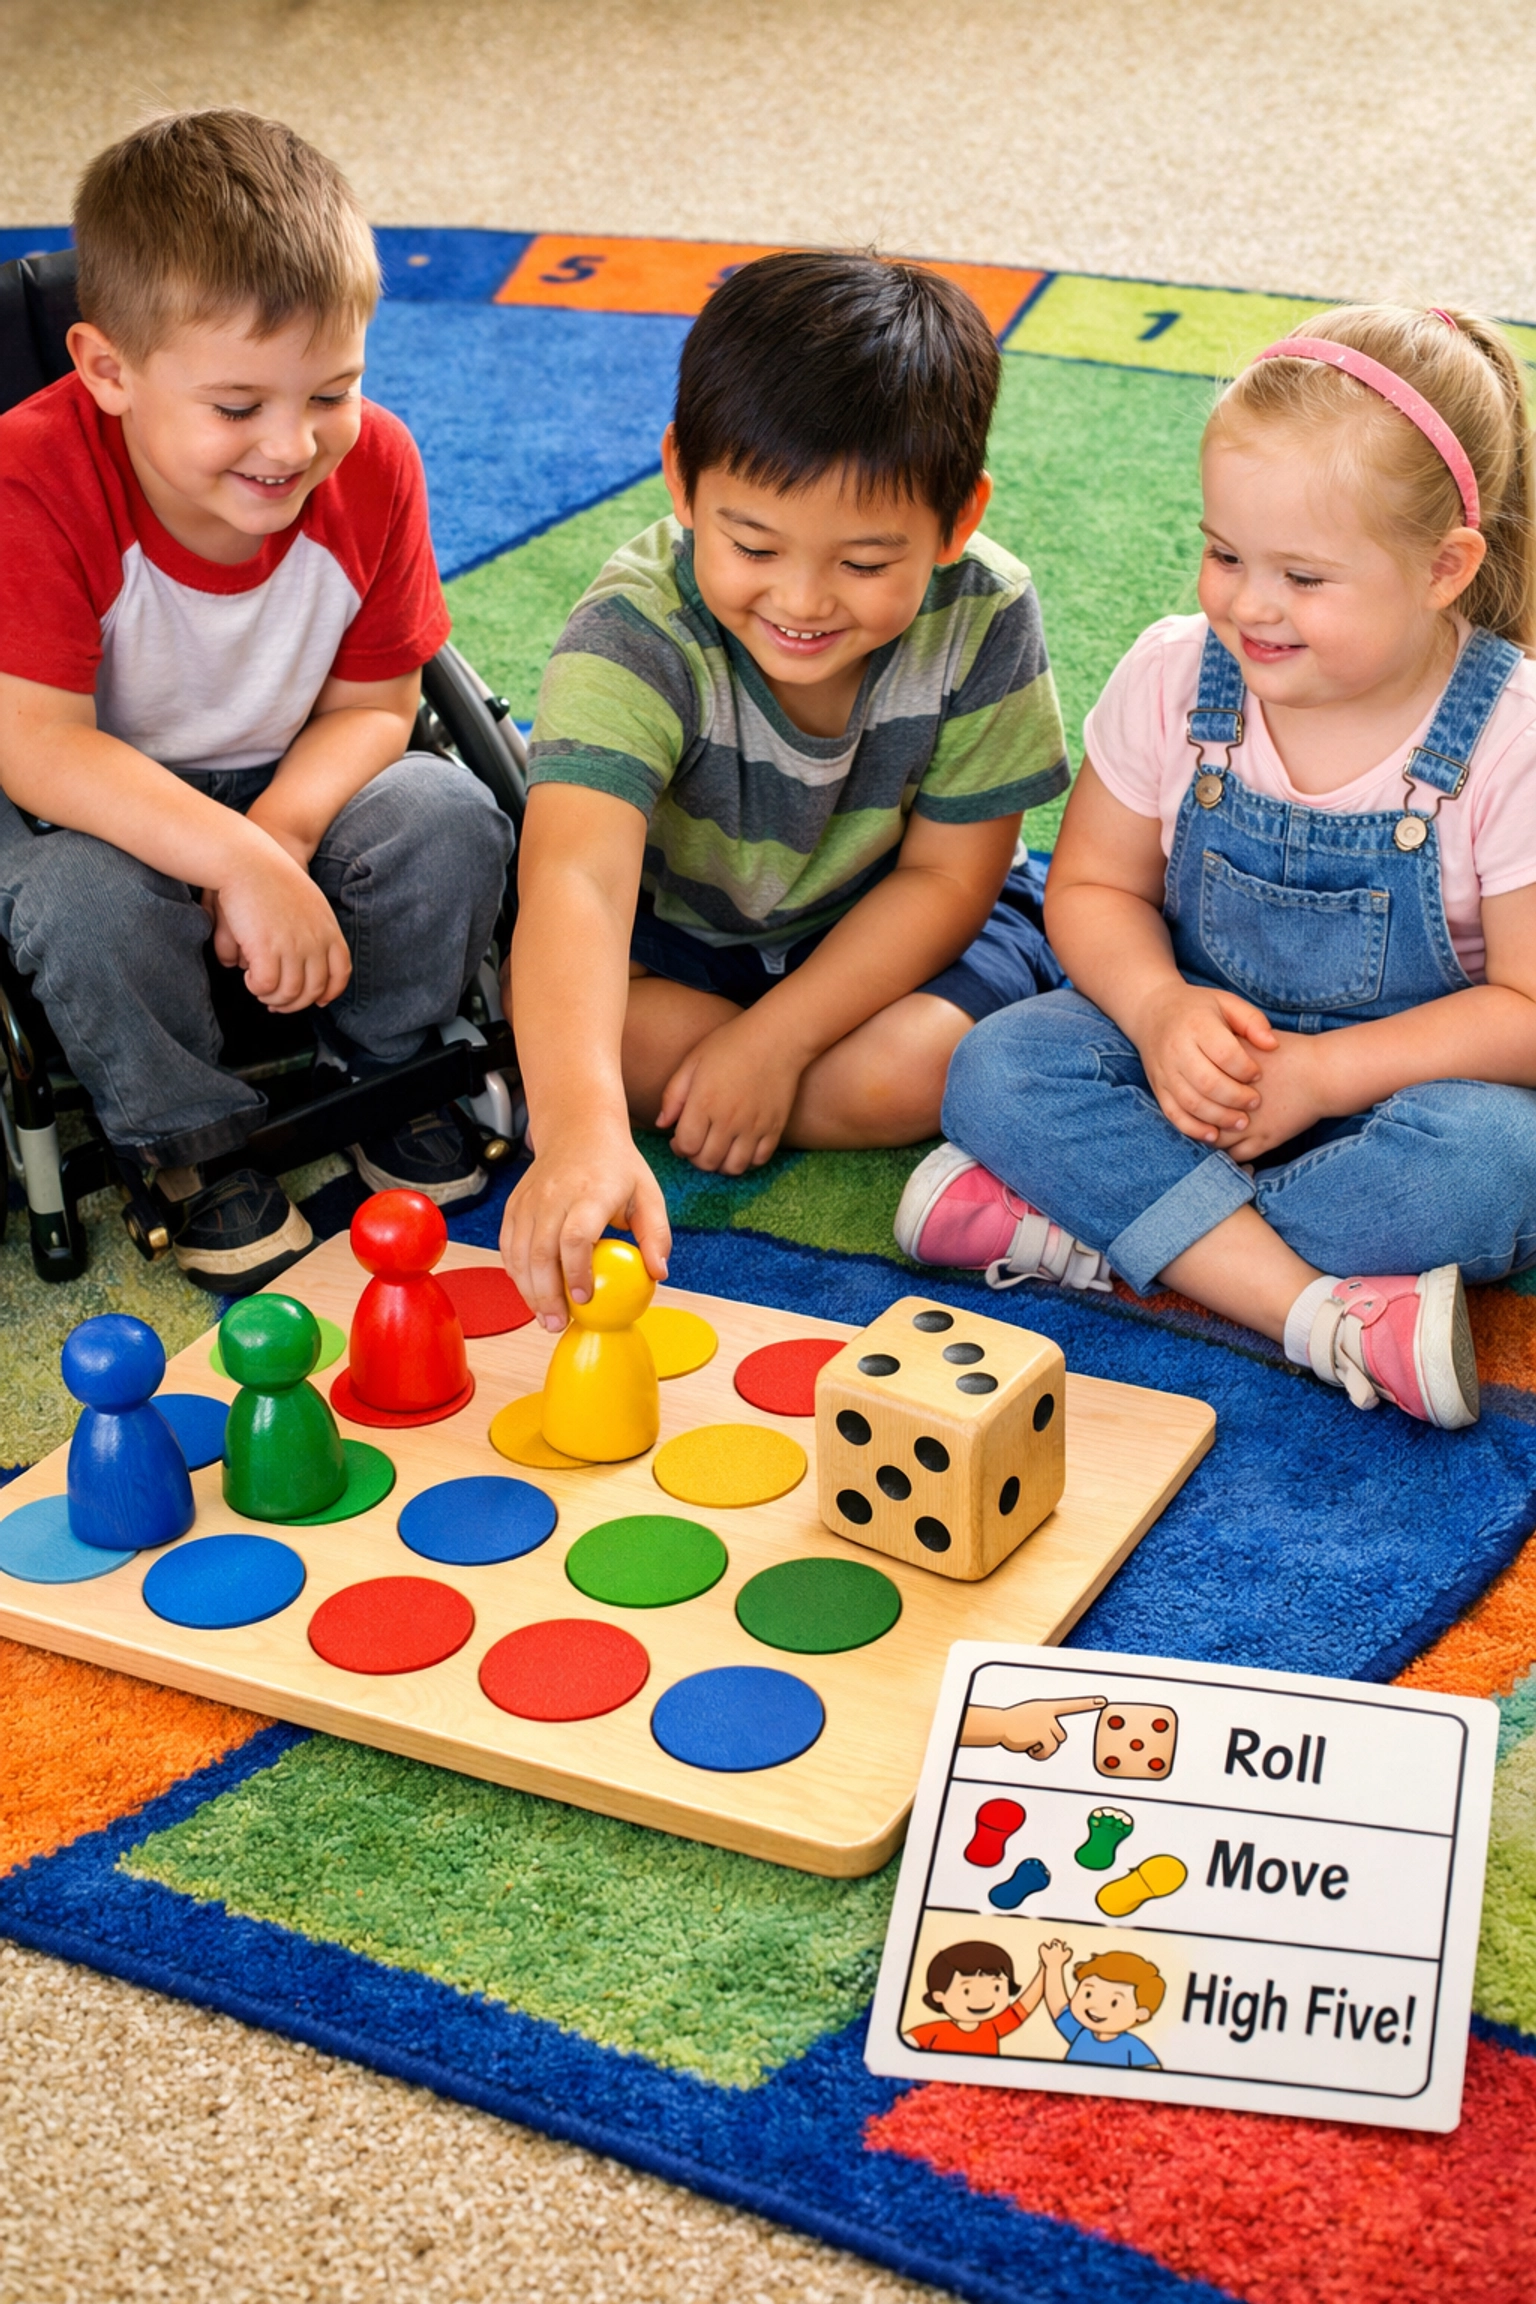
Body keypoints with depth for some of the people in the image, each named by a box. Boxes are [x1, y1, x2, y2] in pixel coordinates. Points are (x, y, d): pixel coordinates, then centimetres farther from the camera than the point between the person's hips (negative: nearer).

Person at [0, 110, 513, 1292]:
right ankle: (191, 1140, -4)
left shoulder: (372, 464, -16)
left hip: (292, 781, 3)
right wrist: (238, 864, -42)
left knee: (451, 822, -23)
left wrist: (281, 832, -30)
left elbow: (374, 703, -9)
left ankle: (386, 1066, 8)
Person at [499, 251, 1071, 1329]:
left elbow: (949, 875, -15)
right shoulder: (637, 632, -33)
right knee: (553, 1005, -30)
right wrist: (580, 1125, -67)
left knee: (914, 1068, -30)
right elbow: (576, 874, -50)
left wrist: (775, 1038, -25)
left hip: (883, 931, 1)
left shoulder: (984, 616, -26)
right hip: (677, 923, -1)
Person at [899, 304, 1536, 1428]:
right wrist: (1158, 1009, -21)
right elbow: (1095, 885, 1)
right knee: (1000, 1070, -23)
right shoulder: (1176, 677, -9)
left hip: (1408, 1080, -3)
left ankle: (1079, 1222, -28)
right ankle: (1322, 1311, -33)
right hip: (1202, 1048, 3)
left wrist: (1323, 1073, -24)